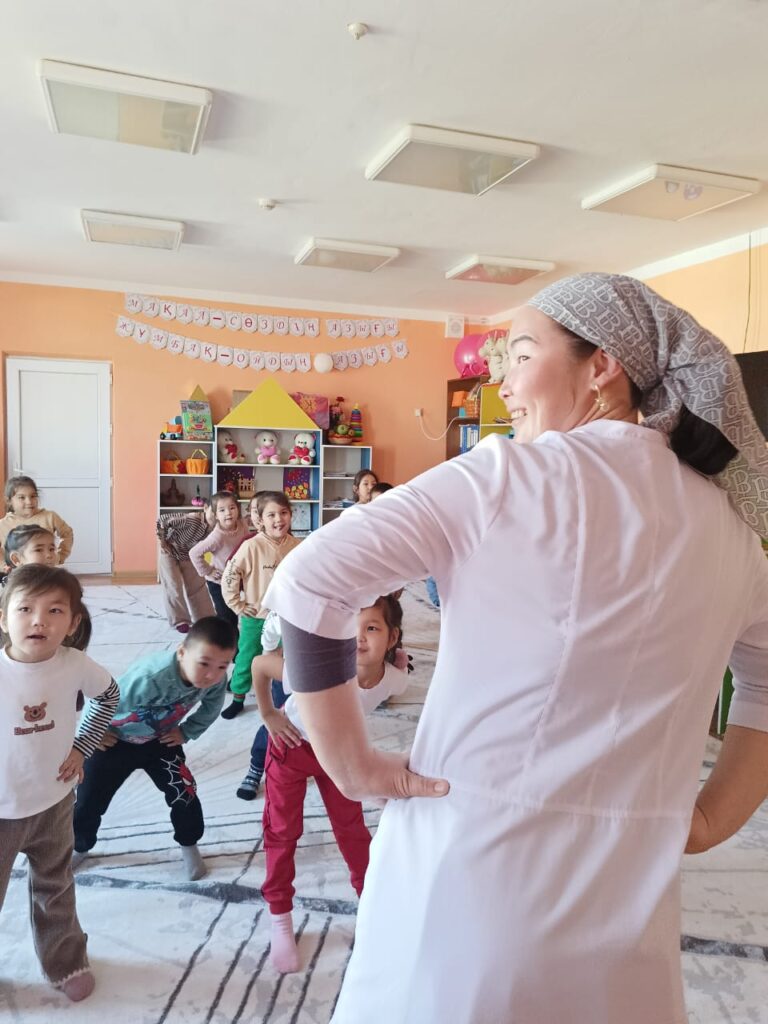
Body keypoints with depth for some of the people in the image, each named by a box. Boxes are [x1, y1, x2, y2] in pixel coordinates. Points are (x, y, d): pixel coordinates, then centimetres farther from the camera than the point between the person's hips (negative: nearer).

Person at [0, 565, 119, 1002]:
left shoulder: (76, 665, -19)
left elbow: (108, 694, 3)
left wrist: (82, 747, -2)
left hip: (53, 803, 2)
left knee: (56, 890, 24)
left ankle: (66, 962, 47)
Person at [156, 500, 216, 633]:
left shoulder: (214, 528, -20)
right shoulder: (191, 519, -38)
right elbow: (161, 520, -31)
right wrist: (163, 542, -22)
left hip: (188, 556, 5)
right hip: (169, 552, -5)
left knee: (198, 586, 6)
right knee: (174, 587, -1)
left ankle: (204, 618, 18)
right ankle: (179, 621, 14)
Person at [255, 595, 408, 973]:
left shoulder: (396, 680, -30)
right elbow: (259, 664, -26)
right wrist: (268, 715, -17)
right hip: (293, 744, -2)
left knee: (351, 828, 15)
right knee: (282, 831, 11)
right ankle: (280, 921, 32)